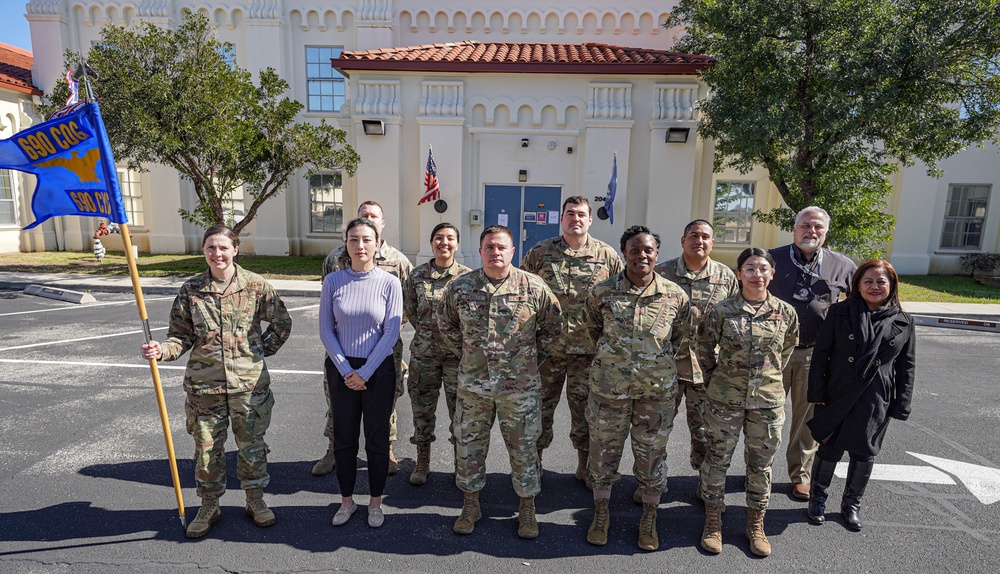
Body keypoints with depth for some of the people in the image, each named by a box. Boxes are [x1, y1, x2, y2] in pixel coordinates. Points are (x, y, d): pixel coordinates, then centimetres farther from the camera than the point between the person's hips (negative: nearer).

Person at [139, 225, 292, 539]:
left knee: (252, 445, 11)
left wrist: (262, 351, 3)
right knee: (206, 448, 13)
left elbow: (282, 323, 6)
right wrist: (162, 350, -16)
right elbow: (181, 335, 3)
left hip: (249, 382, -1)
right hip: (204, 385, 2)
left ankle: (255, 501, 32)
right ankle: (209, 507, 34)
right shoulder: (190, 290, 1)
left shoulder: (255, 285, -4)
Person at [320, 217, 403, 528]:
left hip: (378, 369, -1)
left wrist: (365, 373, -10)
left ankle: (375, 502, 30)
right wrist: (346, 370, -8)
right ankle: (347, 500, 33)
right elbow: (326, 330, -1)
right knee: (344, 436, 13)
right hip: (341, 369, 2)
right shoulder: (333, 281, -3)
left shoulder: (389, 283, -8)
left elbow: (391, 333, -8)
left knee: (377, 437, 10)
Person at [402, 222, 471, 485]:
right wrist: (429, 331, 2)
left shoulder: (468, 276, -2)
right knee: (423, 406, 10)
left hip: (458, 352, -1)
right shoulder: (417, 276, 2)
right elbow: (410, 310, 9)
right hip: (424, 351, 2)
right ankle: (422, 462, 27)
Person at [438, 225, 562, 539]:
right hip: (472, 383, 2)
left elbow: (553, 327, 6)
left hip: (520, 386, -1)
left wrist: (534, 358, 5)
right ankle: (471, 504, 34)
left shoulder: (534, 287, -7)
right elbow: (446, 323, 15)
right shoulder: (459, 287, -3)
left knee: (524, 448, 10)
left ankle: (527, 508, 31)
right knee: (469, 444, 13)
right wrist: (465, 352, 9)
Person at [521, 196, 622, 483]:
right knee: (541, 405, 11)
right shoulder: (540, 252, 2)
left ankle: (584, 466, 31)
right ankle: (534, 460, 30)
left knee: (584, 408, 12)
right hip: (547, 346, 0)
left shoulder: (607, 255, 3)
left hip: (589, 349, 0)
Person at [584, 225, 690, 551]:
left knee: (652, 454, 13)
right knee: (604, 451, 12)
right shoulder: (602, 293, -6)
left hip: (657, 389, 0)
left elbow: (681, 340, 10)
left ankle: (649, 520, 35)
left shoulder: (675, 296, -4)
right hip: (608, 387, 0)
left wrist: (657, 361, 12)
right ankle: (601, 515, 34)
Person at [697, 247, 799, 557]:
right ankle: (713, 523, 27)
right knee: (717, 459, 8)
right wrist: (718, 381, 7)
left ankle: (756, 525, 33)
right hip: (725, 400, -2)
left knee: (760, 463, 14)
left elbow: (786, 350, 13)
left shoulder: (786, 313, -3)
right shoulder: (721, 311, -9)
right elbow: (705, 349, 3)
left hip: (768, 400, 2)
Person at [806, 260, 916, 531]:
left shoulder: (903, 323, 1)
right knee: (829, 449, 8)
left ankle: (852, 503, 36)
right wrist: (818, 394, -7)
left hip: (875, 403, 2)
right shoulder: (840, 313, -5)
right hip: (837, 397, -2)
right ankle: (818, 498, 30)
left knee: (864, 453, 13)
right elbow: (821, 354, -4)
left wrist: (900, 407, 4)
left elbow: (906, 368, 6)